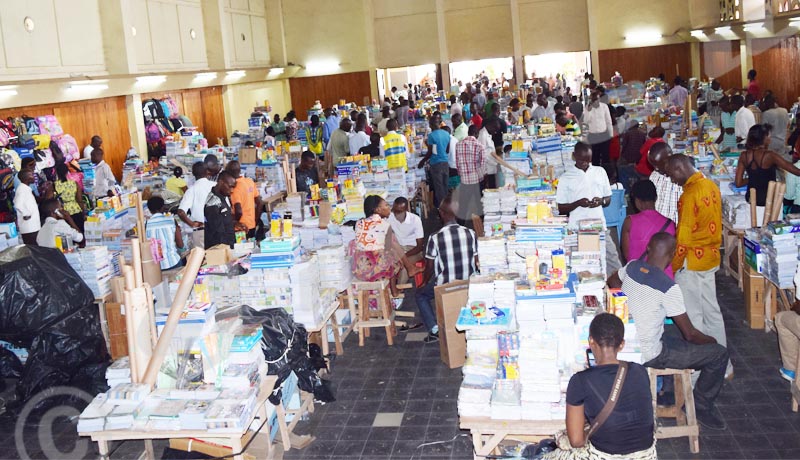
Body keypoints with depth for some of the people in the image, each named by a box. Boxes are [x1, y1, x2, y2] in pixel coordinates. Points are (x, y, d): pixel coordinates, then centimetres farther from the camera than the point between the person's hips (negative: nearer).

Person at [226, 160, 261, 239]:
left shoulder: (236, 187, -19)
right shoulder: (250, 181, 2)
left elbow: (239, 212, -25)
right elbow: (259, 203, 9)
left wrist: (234, 223, -7)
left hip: (241, 227, -7)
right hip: (252, 225, 7)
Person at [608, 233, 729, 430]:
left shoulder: (631, 267, -5)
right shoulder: (669, 288, -25)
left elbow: (612, 282, 21)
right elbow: (690, 334, -17)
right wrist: (711, 340, 3)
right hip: (649, 356, -8)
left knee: (676, 330, 30)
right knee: (719, 353, 3)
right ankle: (701, 407, 21)